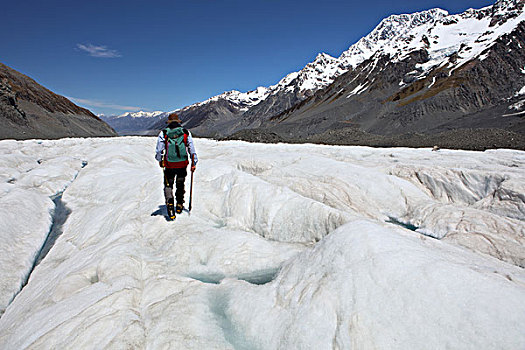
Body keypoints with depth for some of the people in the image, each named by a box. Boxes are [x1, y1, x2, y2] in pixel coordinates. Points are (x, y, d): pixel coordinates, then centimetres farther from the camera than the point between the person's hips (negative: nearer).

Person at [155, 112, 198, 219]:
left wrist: (160, 161, 13)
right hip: (183, 164, 2)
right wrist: (193, 163, 5)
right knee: (180, 185, 21)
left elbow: (159, 151, -5)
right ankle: (179, 206, 31)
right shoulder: (186, 133, -1)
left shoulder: (163, 133, -4)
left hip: (169, 165, -1)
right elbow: (192, 149, -2)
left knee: (168, 185, 14)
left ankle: (170, 204, -7)